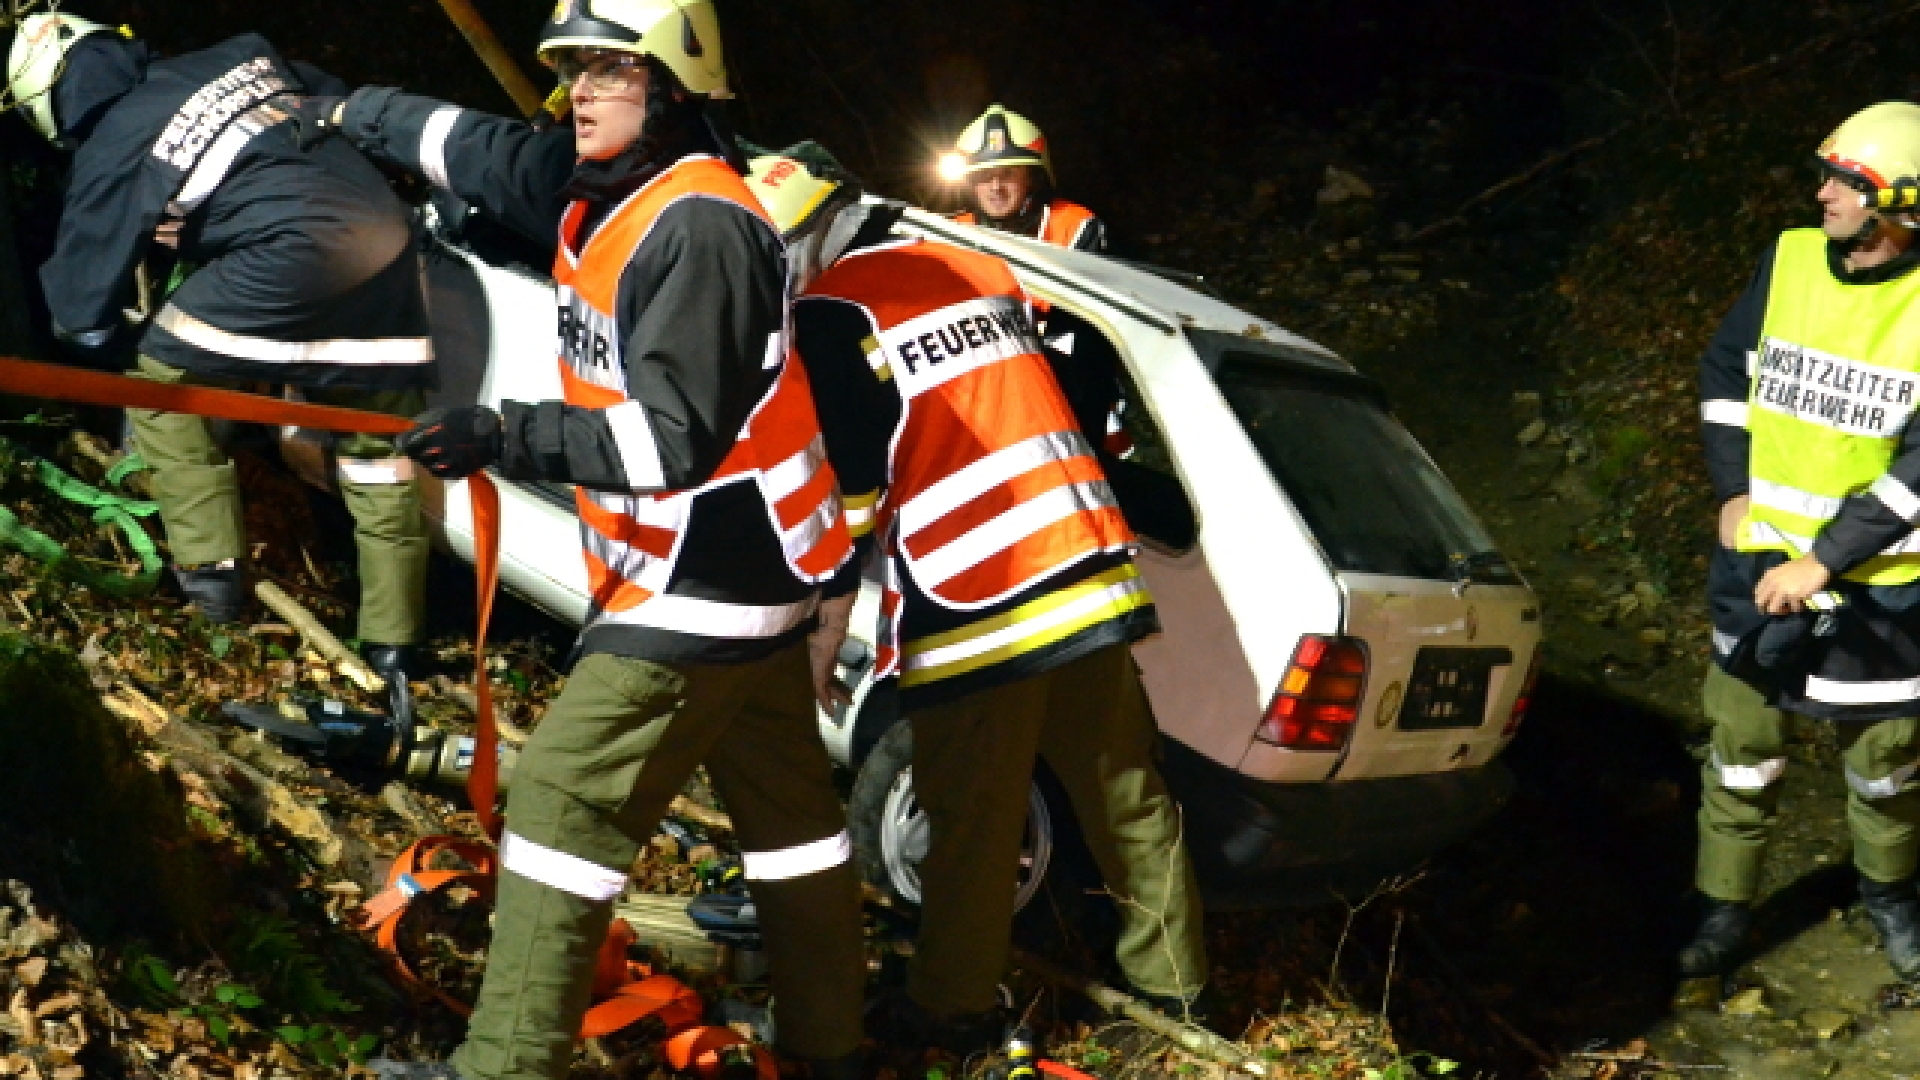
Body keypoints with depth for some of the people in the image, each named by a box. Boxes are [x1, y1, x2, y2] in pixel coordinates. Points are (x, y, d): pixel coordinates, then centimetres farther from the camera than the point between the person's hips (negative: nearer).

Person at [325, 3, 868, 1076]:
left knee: (565, 797, -5)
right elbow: (479, 145, 23)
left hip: (707, 578, -10)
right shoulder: (604, 190, 7)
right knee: (787, 801, 15)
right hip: (739, 575, 10)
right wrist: (356, 112, 33)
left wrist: (507, 438, -29)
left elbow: (680, 435, -27)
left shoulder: (697, 226, -21)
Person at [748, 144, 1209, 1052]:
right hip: (1088, 572, 7)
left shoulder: (831, 310, -7)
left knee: (972, 822, 6)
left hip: (972, 604, -7)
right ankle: (1172, 975, 31)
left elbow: (845, 493, -6)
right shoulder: (980, 272, 14)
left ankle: (951, 1008, 21)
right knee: (1125, 795, 17)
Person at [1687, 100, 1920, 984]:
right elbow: (1726, 369, 9)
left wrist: (1825, 558, -20)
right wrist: (1733, 491, 0)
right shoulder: (1789, 260, -4)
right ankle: (1726, 905, 26)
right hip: (1762, 559, 3)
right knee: (1743, 744, 11)